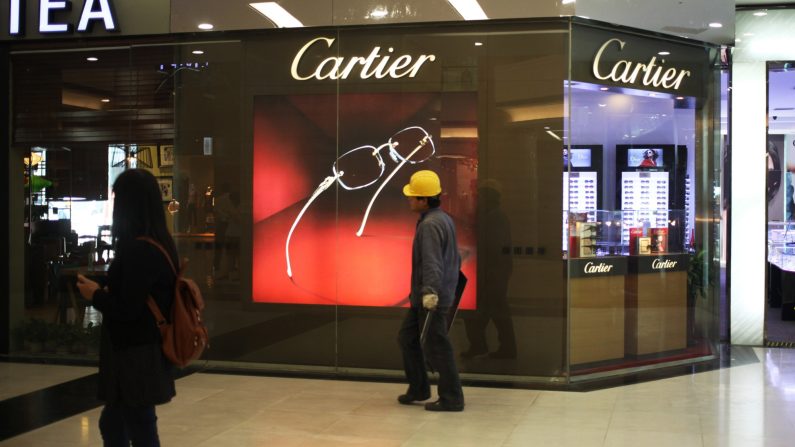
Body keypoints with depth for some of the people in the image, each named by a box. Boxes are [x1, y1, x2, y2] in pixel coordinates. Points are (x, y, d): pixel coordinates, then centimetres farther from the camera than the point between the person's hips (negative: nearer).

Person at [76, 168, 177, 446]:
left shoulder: (138, 250, -21)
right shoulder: (160, 244, 8)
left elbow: (126, 310, -22)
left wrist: (95, 295, -6)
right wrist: (107, 291, 8)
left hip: (135, 357, -10)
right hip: (146, 352, 10)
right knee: (112, 424, 21)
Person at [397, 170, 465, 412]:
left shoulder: (430, 225, -19)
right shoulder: (443, 218, 12)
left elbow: (432, 262, -31)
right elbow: (454, 257, 20)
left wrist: (430, 291, -40)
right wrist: (451, 279, 29)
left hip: (431, 299, -10)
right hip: (423, 298, 10)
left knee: (437, 347, -1)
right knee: (407, 337, 18)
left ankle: (451, 399, 8)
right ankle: (418, 388, 26)